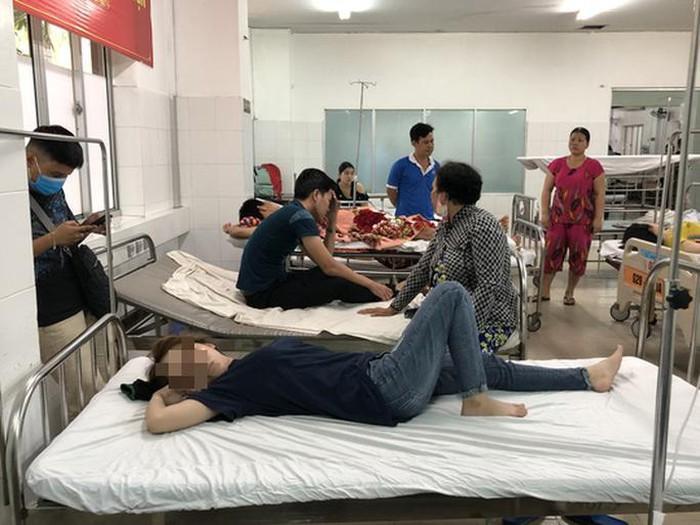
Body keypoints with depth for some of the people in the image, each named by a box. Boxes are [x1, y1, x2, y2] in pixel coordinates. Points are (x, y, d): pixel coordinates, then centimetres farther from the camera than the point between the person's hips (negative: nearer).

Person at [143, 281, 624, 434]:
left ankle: (590, 378, 36)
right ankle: (477, 401, 2)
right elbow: (158, 421, -23)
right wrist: (162, 392, -4)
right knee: (452, 293, -8)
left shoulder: (240, 374, 8)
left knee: (492, 366, 19)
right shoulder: (233, 387, -15)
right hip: (387, 391, -9)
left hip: (384, 384, 9)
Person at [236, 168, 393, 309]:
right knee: (340, 285, -15)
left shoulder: (293, 212, 11)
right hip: (262, 293, -10)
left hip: (269, 281, 10)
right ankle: (390, 298, 2)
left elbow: (324, 260, 11)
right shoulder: (300, 216, -18)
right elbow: (329, 266, -20)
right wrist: (370, 284, -13)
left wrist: (332, 223, 6)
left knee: (335, 275, 8)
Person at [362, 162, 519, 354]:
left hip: (487, 319, -7)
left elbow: (489, 286, -23)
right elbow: (423, 268, 18)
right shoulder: (446, 226, 12)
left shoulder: (481, 225, -16)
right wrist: (395, 307, 19)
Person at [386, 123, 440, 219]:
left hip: (428, 218, 4)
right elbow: (391, 191, 1)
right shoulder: (401, 165, -6)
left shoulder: (436, 166, 7)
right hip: (405, 218, -4)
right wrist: (403, 208, 7)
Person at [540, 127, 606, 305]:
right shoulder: (557, 164, 5)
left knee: (578, 257, 4)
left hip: (582, 220, -2)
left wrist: (598, 218, -8)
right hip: (558, 218, 2)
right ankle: (544, 291, 9)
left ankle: (569, 293, 19)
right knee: (550, 254, 0)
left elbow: (600, 194, -2)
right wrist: (544, 213, -1)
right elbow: (547, 189, 7)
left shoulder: (594, 166, -2)